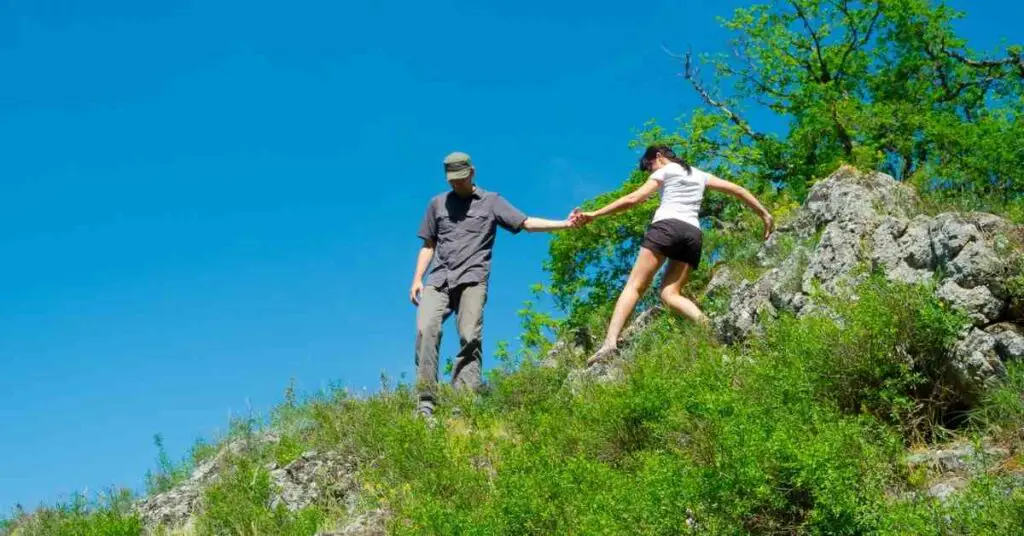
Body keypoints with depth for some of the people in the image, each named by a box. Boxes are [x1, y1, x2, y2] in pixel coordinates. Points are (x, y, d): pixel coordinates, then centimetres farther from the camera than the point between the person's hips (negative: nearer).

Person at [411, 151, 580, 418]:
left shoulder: (491, 201, 15)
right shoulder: (437, 204, 22)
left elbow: (527, 223, 6)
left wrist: (565, 224, -7)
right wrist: (417, 280, 11)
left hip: (472, 280, -2)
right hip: (438, 280, 2)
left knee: (470, 338, -16)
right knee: (426, 329, -19)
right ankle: (426, 402, -22)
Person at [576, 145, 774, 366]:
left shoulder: (665, 171, 14)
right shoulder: (699, 175, 29)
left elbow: (633, 199, 6)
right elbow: (738, 190, 29)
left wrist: (594, 214, 6)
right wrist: (764, 214, 33)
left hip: (667, 226, -5)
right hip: (693, 234, 5)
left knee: (634, 286, -9)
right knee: (670, 293, 2)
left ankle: (610, 342, -26)